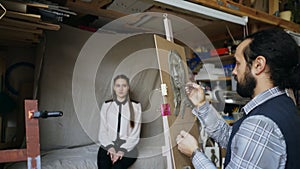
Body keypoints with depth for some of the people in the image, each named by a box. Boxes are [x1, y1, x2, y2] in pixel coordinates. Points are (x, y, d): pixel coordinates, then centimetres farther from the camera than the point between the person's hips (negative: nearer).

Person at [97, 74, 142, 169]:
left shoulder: (135, 106, 2)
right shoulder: (106, 105, 8)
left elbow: (135, 134, -1)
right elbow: (102, 130, 7)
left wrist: (123, 150, -13)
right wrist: (110, 147, -10)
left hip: (127, 148, -1)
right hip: (108, 146, 2)